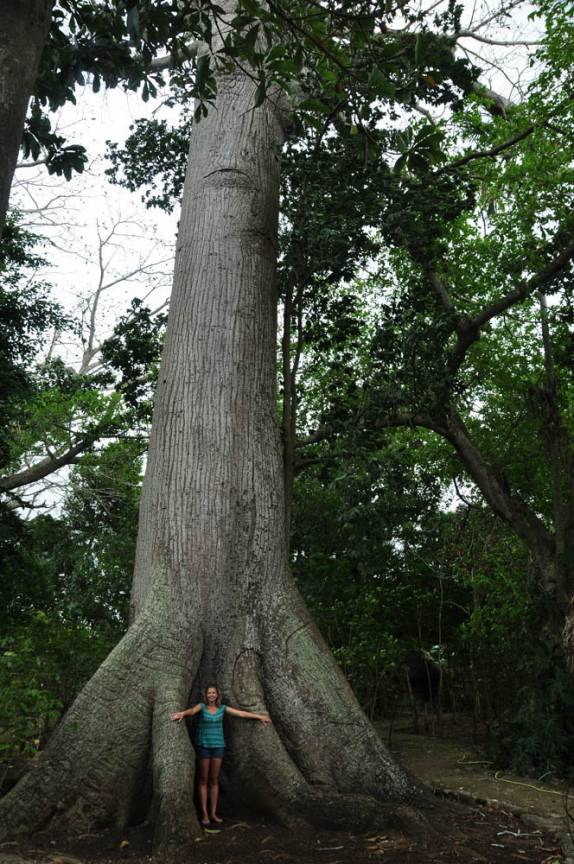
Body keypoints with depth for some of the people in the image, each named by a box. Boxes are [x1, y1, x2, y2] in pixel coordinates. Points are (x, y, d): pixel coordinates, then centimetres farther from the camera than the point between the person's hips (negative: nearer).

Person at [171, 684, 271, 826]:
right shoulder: (202, 706, -7)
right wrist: (182, 714, -52)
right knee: (204, 780, 1)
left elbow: (242, 713, 4)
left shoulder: (222, 708, 2)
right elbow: (192, 711, -29)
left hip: (218, 746, 3)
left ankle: (213, 813, 11)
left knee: (214, 780, 5)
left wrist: (260, 717, 4)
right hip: (203, 745, -2)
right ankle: (204, 814, 5)